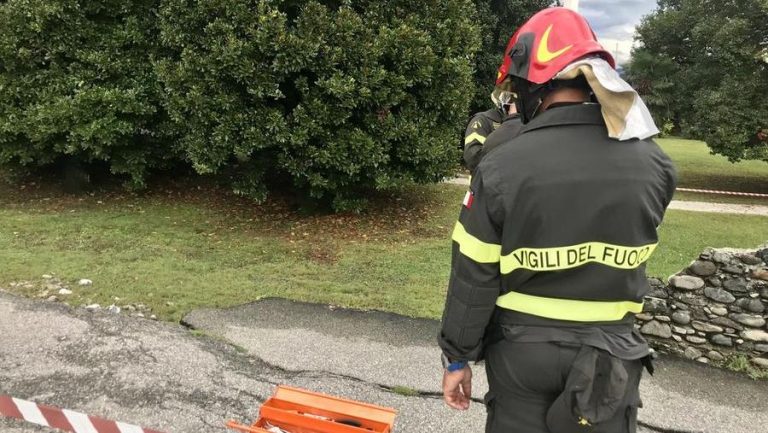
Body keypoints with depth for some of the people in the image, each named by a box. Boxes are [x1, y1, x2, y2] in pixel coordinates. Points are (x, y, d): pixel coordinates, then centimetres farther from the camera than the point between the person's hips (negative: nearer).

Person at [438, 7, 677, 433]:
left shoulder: (501, 166, -18)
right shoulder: (652, 163, -9)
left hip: (521, 349, -1)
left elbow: (473, 279, -12)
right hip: (610, 353, 2)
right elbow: (628, 245, 8)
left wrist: (457, 358, -1)